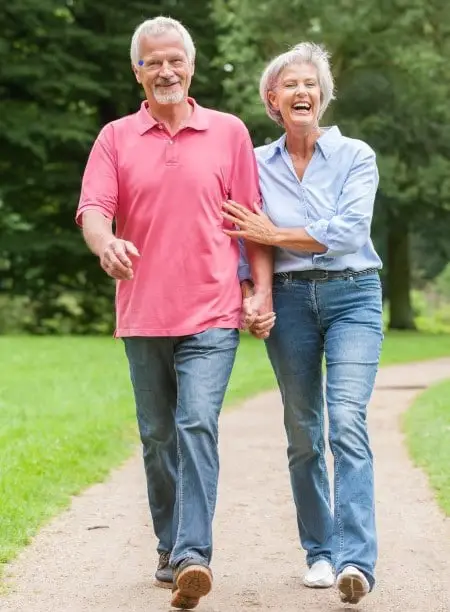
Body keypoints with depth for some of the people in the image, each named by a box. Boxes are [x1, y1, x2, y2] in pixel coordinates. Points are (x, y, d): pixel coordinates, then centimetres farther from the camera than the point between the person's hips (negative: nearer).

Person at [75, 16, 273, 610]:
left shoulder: (229, 132, 6)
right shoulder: (116, 139, 7)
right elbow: (93, 209, -5)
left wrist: (262, 290, -1)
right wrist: (106, 243, -28)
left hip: (211, 314, -2)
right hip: (142, 316, 3)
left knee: (197, 425, -16)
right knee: (158, 437, 10)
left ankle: (193, 555, -23)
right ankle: (170, 550, 22)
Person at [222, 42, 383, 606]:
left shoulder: (355, 156, 0)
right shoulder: (258, 164, 8)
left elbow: (349, 231, -11)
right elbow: (246, 240, 10)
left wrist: (275, 235, -9)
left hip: (352, 295, -3)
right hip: (288, 300, 3)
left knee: (348, 422, -17)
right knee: (303, 432, 6)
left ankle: (356, 561, -25)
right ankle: (320, 552, 18)